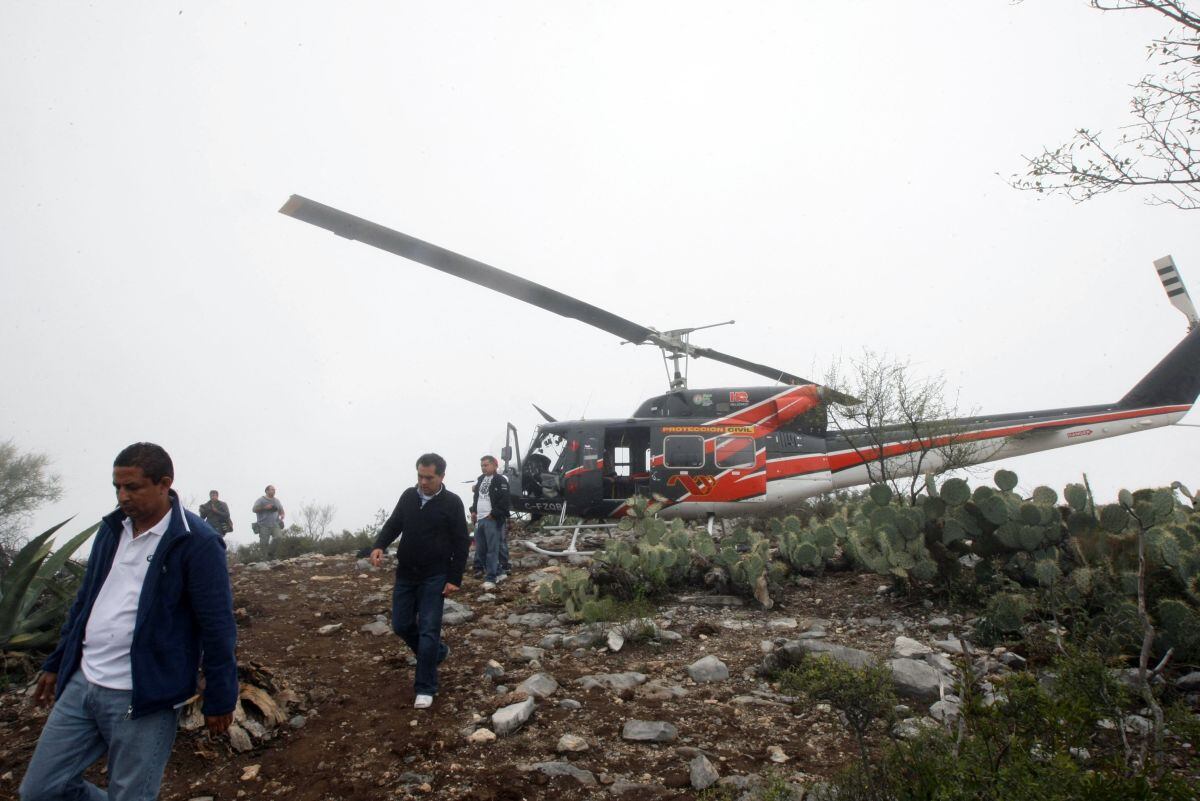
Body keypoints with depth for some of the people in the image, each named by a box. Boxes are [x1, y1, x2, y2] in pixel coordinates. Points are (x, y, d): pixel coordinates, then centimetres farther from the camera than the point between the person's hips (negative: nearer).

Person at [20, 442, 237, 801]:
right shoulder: (112, 528, 7)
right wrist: (56, 663, 22)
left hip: (144, 698, -7)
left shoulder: (197, 542, -15)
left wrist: (219, 700, -11)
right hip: (81, 683, 7)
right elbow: (85, 600, 19)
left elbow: (217, 627, -14)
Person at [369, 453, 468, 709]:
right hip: (405, 574, 5)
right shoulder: (408, 496, 4)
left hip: (434, 578, -5)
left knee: (428, 631, -5)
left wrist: (455, 579, -11)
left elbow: (460, 543, -6)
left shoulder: (452, 503, -8)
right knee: (401, 625, 10)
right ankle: (437, 651, 36)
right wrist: (379, 545, -12)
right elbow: (393, 524, 10)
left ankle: (425, 689, 7)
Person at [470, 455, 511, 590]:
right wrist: (473, 511, 12)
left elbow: (504, 501, -15)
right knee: (480, 549, 11)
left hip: (493, 520, -9)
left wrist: (493, 514, -16)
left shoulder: (500, 480, -8)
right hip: (480, 519, 9)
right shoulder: (480, 479, 17)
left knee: (492, 549, -7)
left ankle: (491, 578, -4)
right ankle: (499, 572, 22)